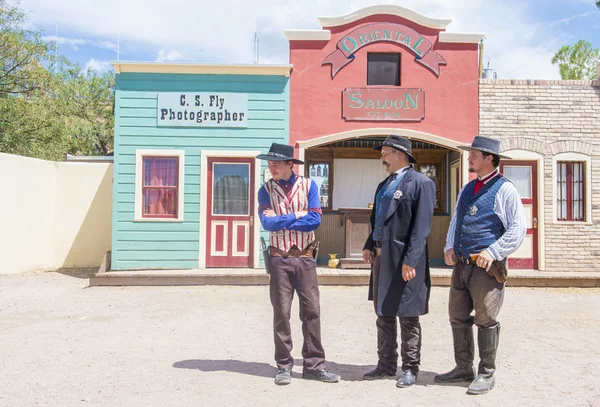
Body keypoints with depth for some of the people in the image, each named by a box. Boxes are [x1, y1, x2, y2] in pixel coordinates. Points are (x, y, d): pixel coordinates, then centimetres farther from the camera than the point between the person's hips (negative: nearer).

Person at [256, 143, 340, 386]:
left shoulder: (308, 185, 0)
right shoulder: (266, 190, 0)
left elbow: (315, 220, -11)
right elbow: (267, 223, -13)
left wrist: (280, 220, -11)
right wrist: (297, 216, -10)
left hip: (306, 258, 1)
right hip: (279, 259, 0)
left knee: (311, 311, 4)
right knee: (281, 312, 5)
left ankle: (314, 365, 14)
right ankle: (284, 366, 16)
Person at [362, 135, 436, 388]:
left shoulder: (421, 183, -9)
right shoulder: (384, 185, 17)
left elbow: (422, 226, -16)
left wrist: (410, 260, -22)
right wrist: (369, 246, 7)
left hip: (405, 261, -8)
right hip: (381, 258, 8)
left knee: (407, 317, 4)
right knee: (384, 316, 15)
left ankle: (410, 369, 18)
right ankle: (386, 365, 28)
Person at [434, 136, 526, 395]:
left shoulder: (504, 189, -6)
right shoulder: (467, 189, 16)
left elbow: (518, 228, -11)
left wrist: (493, 252, -19)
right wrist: (449, 246, 6)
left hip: (487, 267, -7)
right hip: (461, 265, 7)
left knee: (486, 321, 1)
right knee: (458, 318, 11)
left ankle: (486, 375, 14)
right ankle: (463, 369, 24)